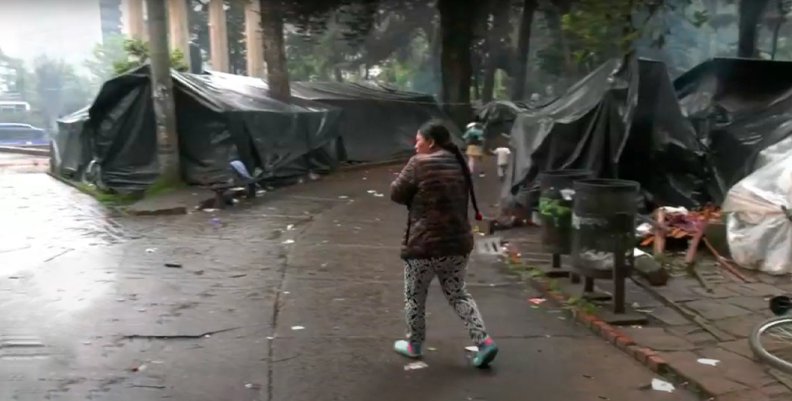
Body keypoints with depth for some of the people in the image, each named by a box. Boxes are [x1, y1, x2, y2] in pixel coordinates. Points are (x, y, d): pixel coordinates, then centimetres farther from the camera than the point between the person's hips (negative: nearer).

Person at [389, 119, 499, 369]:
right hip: (458, 241, 7)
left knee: (415, 297, 13)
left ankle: (414, 345, 26)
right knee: (458, 294, 18)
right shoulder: (459, 165, 9)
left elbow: (396, 194, -5)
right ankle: (484, 341, 6)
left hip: (425, 244, -6)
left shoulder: (420, 163, -13)